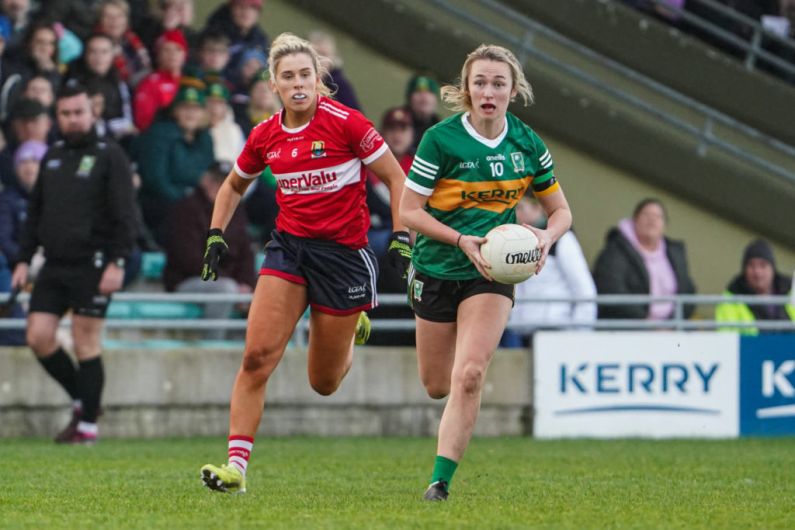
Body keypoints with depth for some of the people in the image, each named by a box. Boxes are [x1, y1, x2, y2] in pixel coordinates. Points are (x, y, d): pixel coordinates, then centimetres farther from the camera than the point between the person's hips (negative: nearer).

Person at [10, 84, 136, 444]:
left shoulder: (109, 156, -3)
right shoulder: (52, 158, 16)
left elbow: (123, 215, -8)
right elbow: (35, 212, 21)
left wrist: (116, 263, -17)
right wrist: (24, 259, 14)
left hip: (91, 265, -6)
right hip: (54, 266, 6)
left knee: (86, 344, -4)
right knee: (38, 337, -2)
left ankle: (88, 425, 3)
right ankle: (82, 399, 17)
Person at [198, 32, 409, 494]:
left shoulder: (345, 122, -12)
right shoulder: (266, 136, 2)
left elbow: (397, 179, -5)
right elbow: (234, 186, 21)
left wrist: (402, 239, -13)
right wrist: (216, 235, 10)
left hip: (344, 251, -3)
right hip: (289, 246, 3)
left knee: (324, 383, 6)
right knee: (257, 356, -15)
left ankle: (353, 328, 41)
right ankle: (237, 466, -13)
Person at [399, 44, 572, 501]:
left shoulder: (528, 144, -2)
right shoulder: (441, 139, -12)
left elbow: (561, 210, 7)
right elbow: (409, 210, -9)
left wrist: (547, 236, -16)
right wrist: (461, 240, -22)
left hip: (492, 274, 1)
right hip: (437, 270, -1)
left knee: (469, 377, -17)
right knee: (437, 386, 10)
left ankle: (441, 481, -13)